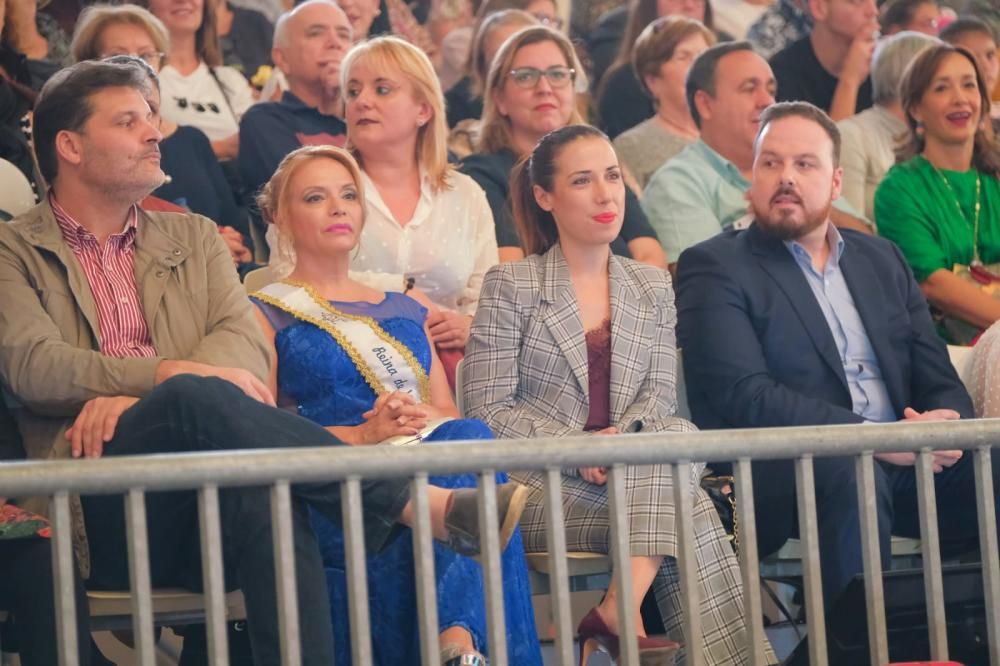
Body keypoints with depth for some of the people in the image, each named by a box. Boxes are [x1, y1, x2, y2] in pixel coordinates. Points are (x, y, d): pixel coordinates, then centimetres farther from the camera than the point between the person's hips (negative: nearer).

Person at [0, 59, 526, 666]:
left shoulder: (193, 238, 28)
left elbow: (246, 342, 9)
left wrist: (130, 396, -11)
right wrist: (167, 376, -18)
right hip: (101, 518, -3)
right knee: (197, 399, -34)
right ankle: (426, 504, -35)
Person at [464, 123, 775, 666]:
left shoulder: (652, 287, 17)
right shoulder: (510, 286, 4)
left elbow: (660, 393, 7)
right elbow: (489, 410, -4)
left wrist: (624, 435, -17)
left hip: (636, 468, 4)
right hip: (540, 486, -4)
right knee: (686, 515, -30)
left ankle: (620, 613, -38)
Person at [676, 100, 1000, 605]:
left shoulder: (881, 260, 23)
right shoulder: (713, 268, 5)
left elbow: (937, 376, 18)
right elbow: (745, 396, -9)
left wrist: (948, 422, -8)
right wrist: (871, 436, -19)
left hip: (902, 462, 5)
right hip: (782, 476, -5)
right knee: (850, 472, -37)